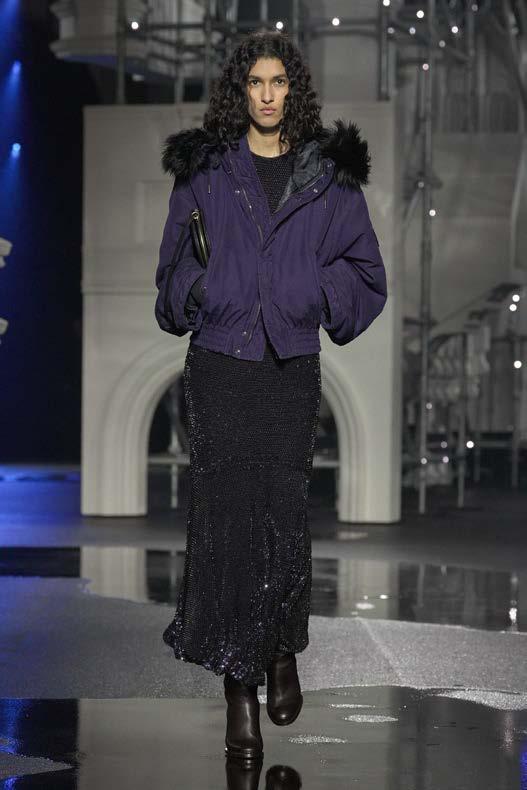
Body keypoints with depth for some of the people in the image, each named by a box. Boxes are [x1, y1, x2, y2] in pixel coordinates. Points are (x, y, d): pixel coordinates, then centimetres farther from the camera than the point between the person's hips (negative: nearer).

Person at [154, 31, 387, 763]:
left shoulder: (328, 173, 7)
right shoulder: (204, 169, 7)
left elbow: (365, 269, 10)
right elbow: (174, 267, 11)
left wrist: (317, 292, -6)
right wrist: (194, 285, -9)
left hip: (290, 365, 0)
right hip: (219, 362, 0)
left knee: (284, 512, -6)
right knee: (224, 515, -3)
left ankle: (283, 649, 21)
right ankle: (240, 688, 3)